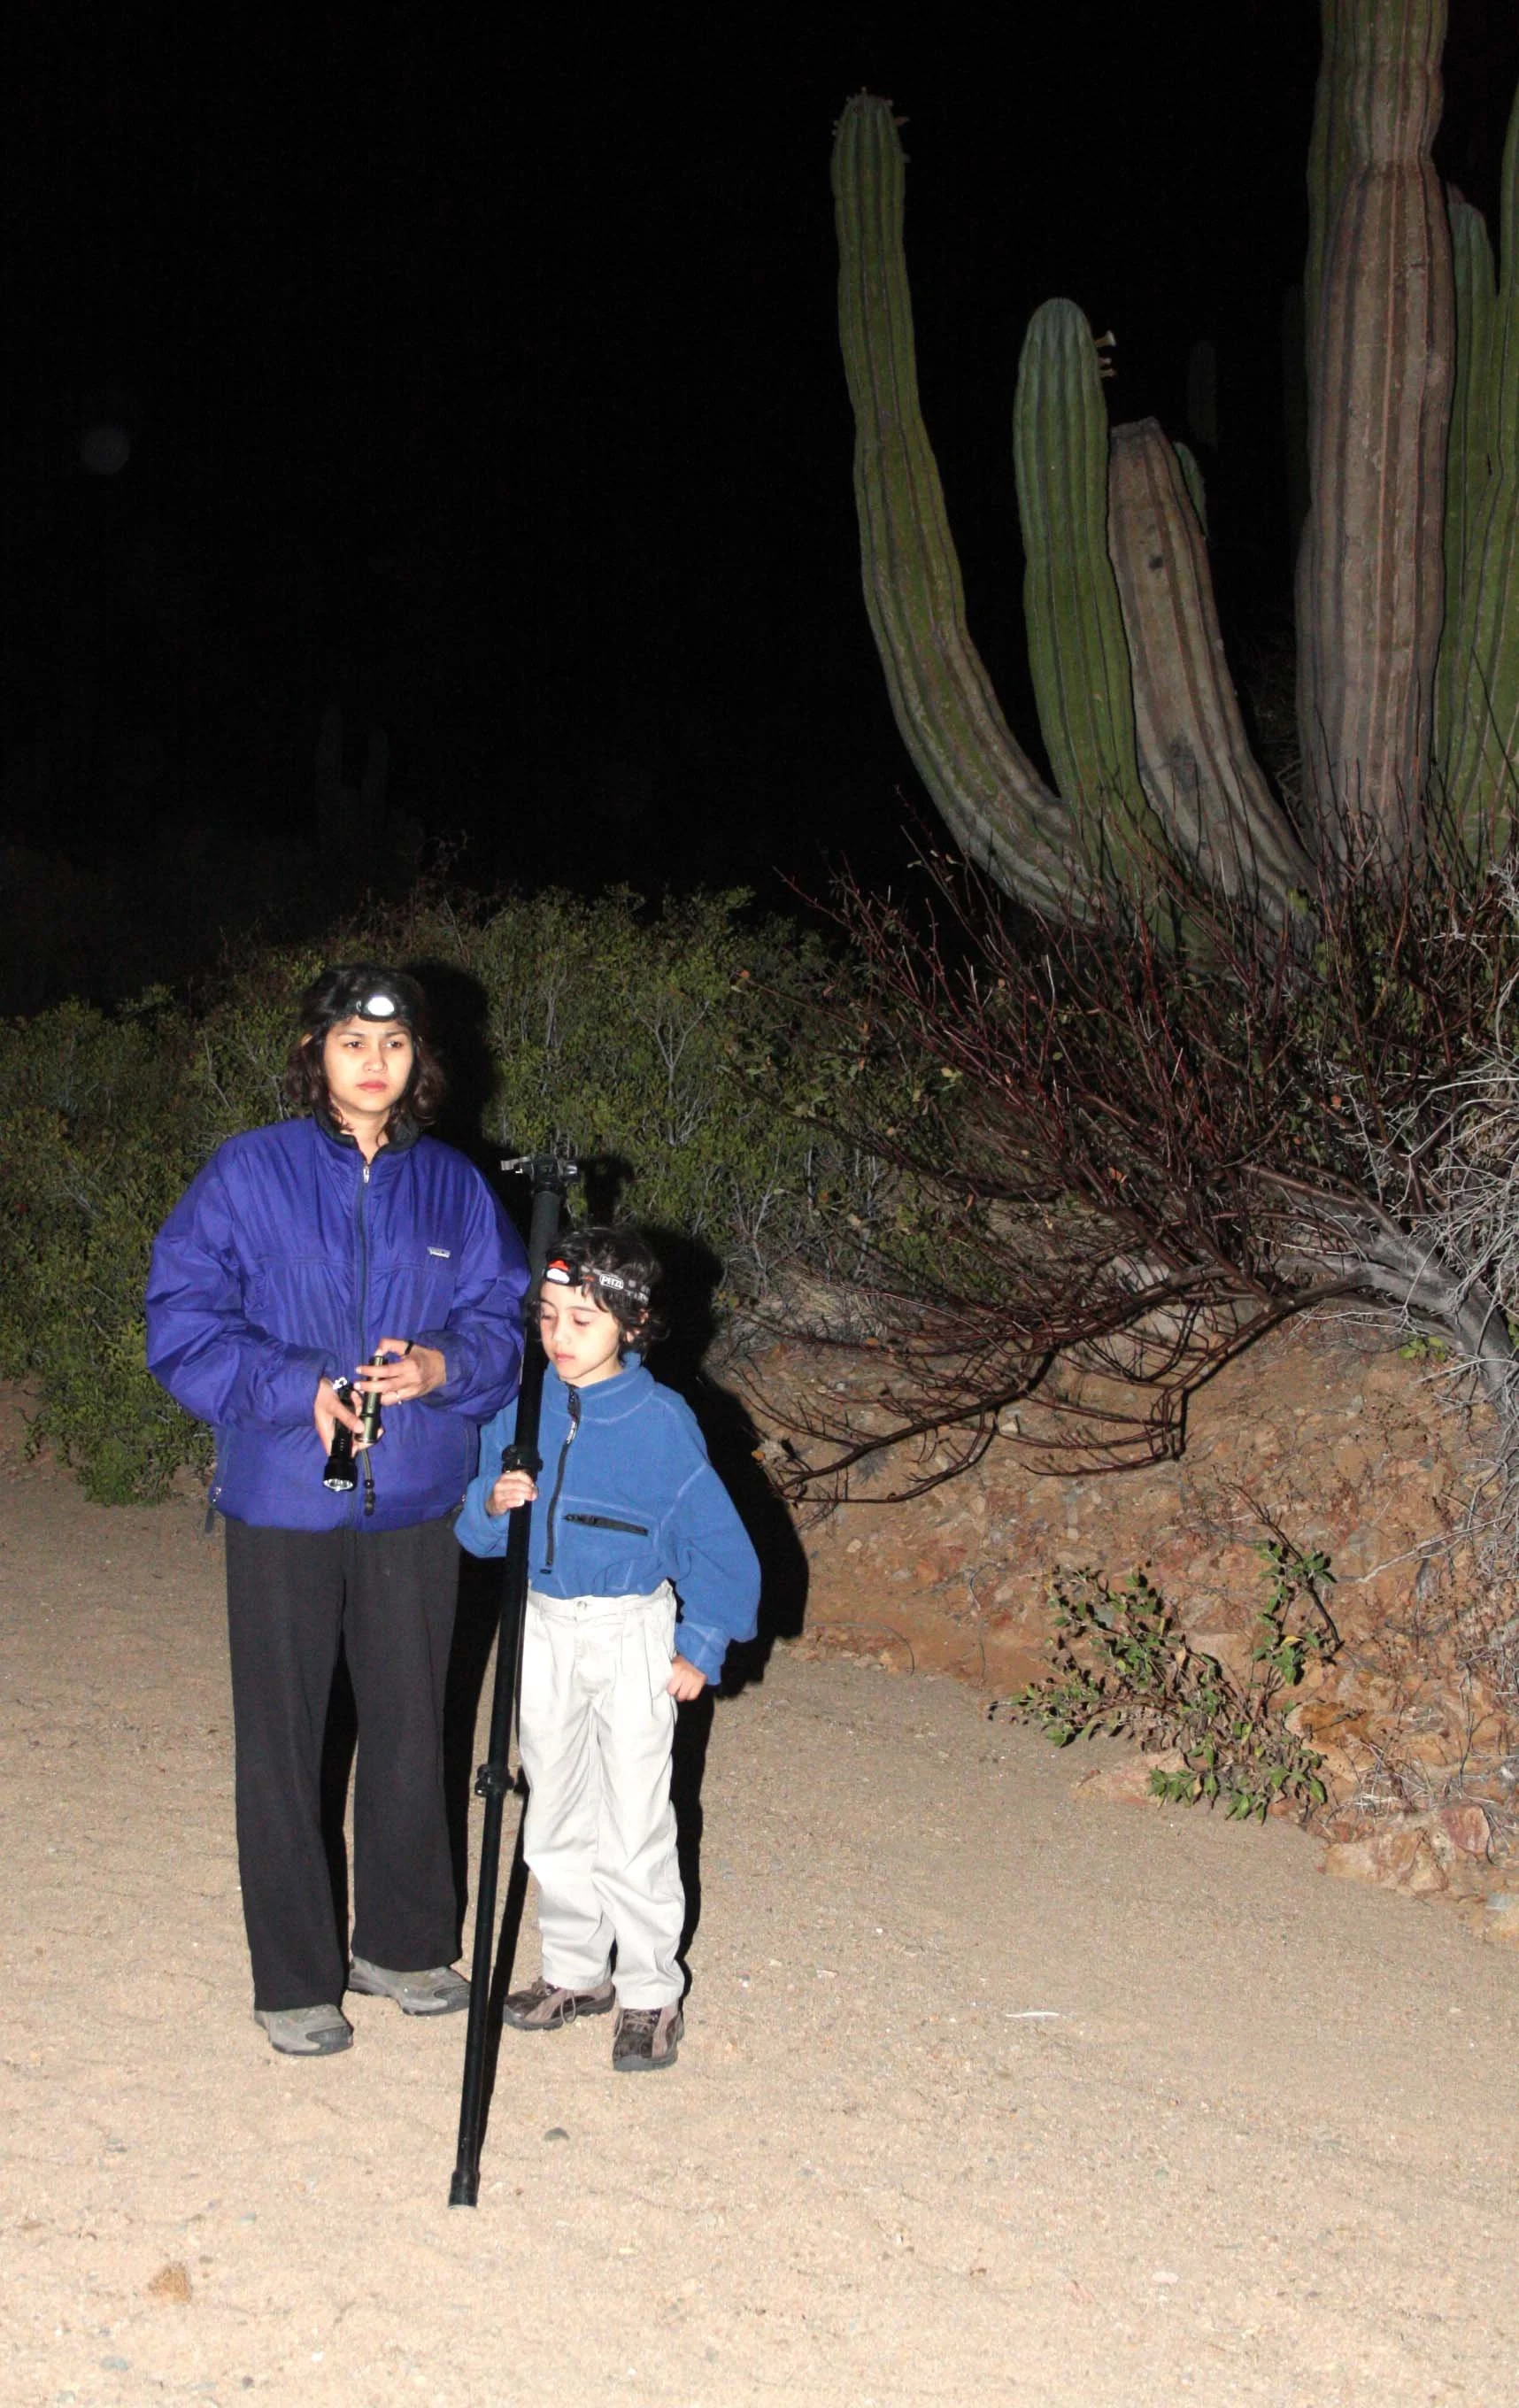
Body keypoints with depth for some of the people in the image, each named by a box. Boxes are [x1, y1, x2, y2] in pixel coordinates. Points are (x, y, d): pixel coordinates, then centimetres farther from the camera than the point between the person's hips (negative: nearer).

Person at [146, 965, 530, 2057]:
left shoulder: (454, 1186, 6)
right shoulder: (248, 1175, -4)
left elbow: (502, 1320, 9)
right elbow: (183, 1323, -6)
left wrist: (443, 1366, -13)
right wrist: (299, 1392, -18)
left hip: (415, 1503, 3)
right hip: (284, 1503, -3)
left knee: (410, 1726, 13)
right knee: (282, 1741, 4)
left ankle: (403, 1942, 31)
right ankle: (294, 1978, 18)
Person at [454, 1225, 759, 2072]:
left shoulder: (660, 1421, -15)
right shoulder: (523, 1408, -3)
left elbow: (719, 1545, -8)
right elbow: (478, 1533, 4)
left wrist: (700, 1651, -7)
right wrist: (495, 1503, -18)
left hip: (633, 1634, -5)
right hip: (546, 1628, 5)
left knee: (635, 1828, 1)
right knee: (555, 1820, 16)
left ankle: (651, 1995, 16)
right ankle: (575, 1972, 32)